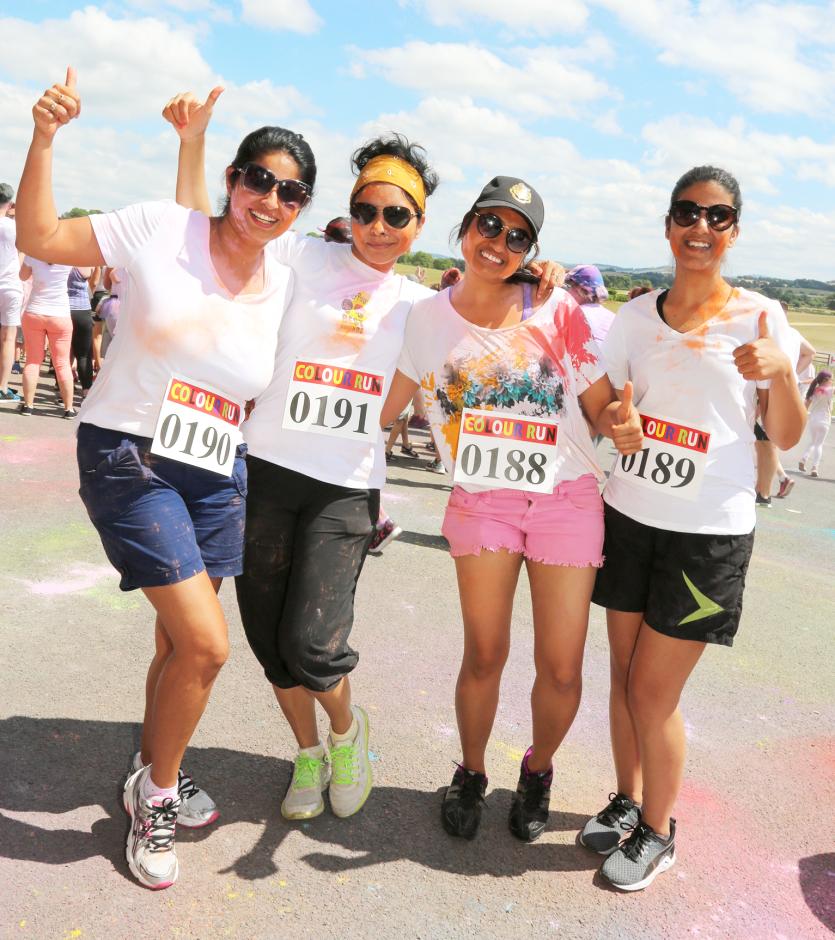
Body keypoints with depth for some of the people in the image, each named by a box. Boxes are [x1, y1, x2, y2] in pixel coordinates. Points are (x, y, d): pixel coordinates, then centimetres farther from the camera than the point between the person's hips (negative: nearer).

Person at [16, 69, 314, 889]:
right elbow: (38, 238, -7)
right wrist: (44, 137, -16)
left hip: (215, 475, 5)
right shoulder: (160, 228, -9)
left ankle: (151, 785, 39)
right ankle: (158, 791, 18)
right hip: (129, 459, -5)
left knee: (180, 643, 14)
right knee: (206, 643, -10)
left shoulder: (283, 285, 5)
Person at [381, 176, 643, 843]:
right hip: (482, 499, 0)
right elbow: (382, 410, 2)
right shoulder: (427, 319, 1)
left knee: (562, 669, 0)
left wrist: (621, 421, -23)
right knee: (484, 656, -1)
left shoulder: (558, 313, -3)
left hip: (567, 498, 0)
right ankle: (471, 775, 29)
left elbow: (600, 408, -2)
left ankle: (538, 773, 31)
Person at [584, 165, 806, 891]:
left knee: (653, 692, 2)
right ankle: (627, 801, 35)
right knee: (625, 675, 12)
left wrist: (780, 372, -23)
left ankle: (657, 833, 25)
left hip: (709, 533, -3)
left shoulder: (760, 316, -5)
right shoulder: (637, 316, 4)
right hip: (630, 517, 4)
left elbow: (788, 436, -4)